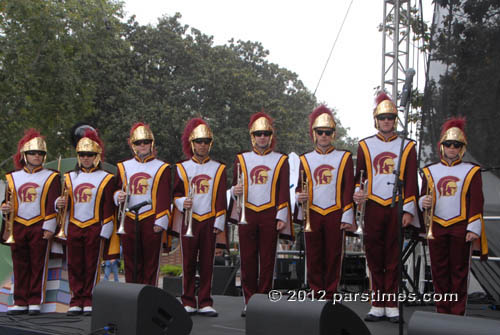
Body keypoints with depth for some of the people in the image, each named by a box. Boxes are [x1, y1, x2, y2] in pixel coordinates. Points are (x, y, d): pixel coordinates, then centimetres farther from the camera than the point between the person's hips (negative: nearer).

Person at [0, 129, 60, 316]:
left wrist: (49, 228, -10)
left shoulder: (51, 177, 3)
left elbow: (52, 205, -3)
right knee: (19, 265, 5)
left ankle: (35, 302, 5)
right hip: (18, 227, 3)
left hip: (40, 227, -3)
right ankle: (21, 302, 11)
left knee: (38, 264, -1)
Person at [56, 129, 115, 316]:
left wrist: (105, 232, -7)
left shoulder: (106, 178, 2)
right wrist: (60, 204, -10)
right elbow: (65, 203, 13)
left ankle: (89, 302, 7)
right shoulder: (70, 177, 12)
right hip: (73, 228, 3)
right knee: (74, 266, 4)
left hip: (95, 229, -3)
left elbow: (108, 209, -1)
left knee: (92, 266, 0)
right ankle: (76, 302, 11)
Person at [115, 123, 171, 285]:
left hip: (151, 222, -3)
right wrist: (118, 196, -4)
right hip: (129, 221, 3)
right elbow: (117, 189, 20)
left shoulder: (161, 168, 3)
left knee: (151, 260, 1)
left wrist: (160, 222, -9)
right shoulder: (123, 167, 12)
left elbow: (164, 198, -2)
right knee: (131, 261, 6)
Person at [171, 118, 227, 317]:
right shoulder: (182, 168, 8)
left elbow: (221, 198, 6)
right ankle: (188, 302, 9)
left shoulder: (218, 169, 9)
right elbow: (176, 193, 10)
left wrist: (219, 222, 0)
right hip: (189, 220, 0)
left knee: (207, 263, 1)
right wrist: (182, 202, -11)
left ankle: (205, 303, 6)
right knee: (188, 262, 1)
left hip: (209, 221, 0)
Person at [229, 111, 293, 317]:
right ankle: (250, 301, 7)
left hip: (270, 215, -1)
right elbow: (235, 188, 15)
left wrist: (281, 216, -4)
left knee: (267, 259, 1)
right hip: (247, 213, 1)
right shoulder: (241, 159, 11)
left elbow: (284, 191, 4)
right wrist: (235, 190, -9)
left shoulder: (281, 160, 7)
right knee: (247, 259, 1)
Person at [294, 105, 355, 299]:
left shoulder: (344, 158, 6)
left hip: (335, 215, -1)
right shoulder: (305, 159, 11)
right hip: (312, 215, 2)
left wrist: (347, 217, -5)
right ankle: (316, 295, 10)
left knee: (333, 256, 2)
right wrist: (299, 196, -8)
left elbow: (348, 189, 2)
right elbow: (300, 187, 16)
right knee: (314, 257, 3)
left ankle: (330, 296, 9)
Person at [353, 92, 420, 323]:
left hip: (397, 208, -1)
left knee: (394, 258, 2)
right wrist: (357, 193, -10)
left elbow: (411, 181, 3)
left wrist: (408, 210, -4)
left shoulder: (407, 147, 6)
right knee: (374, 256, 3)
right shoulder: (365, 146, 8)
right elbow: (359, 176, 11)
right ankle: (378, 305, 9)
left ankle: (391, 305, 8)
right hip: (373, 207, 1)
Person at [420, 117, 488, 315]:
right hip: (436, 227, 2)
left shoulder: (471, 171, 5)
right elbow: (423, 197, 16)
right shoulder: (430, 171, 11)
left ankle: (457, 313, 8)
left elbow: (476, 202, 0)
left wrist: (474, 228, -8)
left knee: (459, 270, 2)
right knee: (439, 270, 5)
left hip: (460, 227, -2)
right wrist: (424, 202, -9)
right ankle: (442, 311, 14)